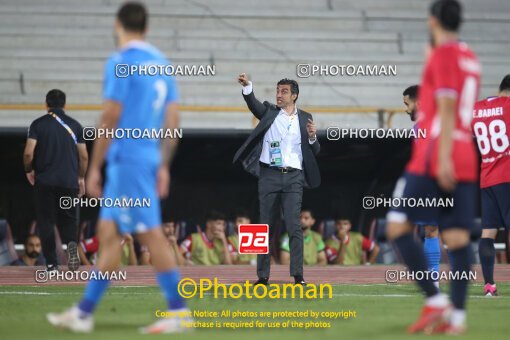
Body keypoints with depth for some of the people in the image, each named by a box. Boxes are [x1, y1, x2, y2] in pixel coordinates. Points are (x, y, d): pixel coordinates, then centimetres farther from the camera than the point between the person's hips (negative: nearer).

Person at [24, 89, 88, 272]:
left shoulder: (38, 124, -1)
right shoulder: (75, 125, 6)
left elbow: (28, 153, -9)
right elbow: (84, 156, 7)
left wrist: (29, 171, 9)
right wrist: (81, 177, 21)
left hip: (44, 181, -2)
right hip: (69, 181, 2)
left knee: (46, 221, 7)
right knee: (68, 219, 14)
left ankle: (52, 264, 3)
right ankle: (72, 244, -17)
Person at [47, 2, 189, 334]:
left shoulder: (121, 62, -10)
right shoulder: (162, 62, 13)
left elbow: (111, 118, -13)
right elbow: (171, 118, 13)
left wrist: (95, 167, -7)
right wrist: (163, 167, 17)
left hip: (127, 157, -8)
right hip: (150, 158, 8)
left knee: (151, 234, -7)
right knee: (109, 234, 10)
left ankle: (179, 313, -7)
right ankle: (84, 312, 13)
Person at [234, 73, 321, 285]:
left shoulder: (305, 118, 11)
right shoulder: (269, 112, 9)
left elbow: (315, 152, 11)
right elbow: (253, 104, -11)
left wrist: (312, 136, -10)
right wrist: (247, 86, -29)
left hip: (293, 178, -1)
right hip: (269, 176, 1)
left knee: (294, 226, -9)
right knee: (267, 226, 4)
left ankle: (298, 275, -11)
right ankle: (263, 276, 7)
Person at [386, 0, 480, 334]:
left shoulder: (443, 54, -6)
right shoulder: (470, 58, 18)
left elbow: (447, 106, -16)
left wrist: (444, 156, -21)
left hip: (436, 159, -8)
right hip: (466, 162, 8)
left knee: (398, 226, -4)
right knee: (458, 238, 2)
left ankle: (436, 301, -11)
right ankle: (457, 315, -4)